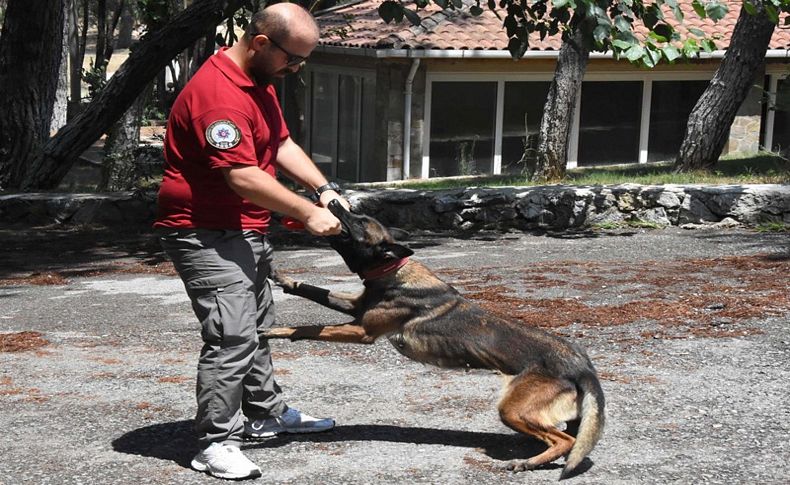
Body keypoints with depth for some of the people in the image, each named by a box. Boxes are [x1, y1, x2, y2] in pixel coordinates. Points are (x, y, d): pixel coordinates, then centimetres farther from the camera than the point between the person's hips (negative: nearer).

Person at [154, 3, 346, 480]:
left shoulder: (260, 81, 10)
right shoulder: (219, 93, -25)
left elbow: (282, 144, 15)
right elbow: (243, 178, -29)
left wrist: (325, 187, 1)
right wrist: (308, 213, -23)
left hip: (246, 231, 11)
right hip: (207, 235, -11)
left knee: (257, 327, 21)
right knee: (232, 337, -14)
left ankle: (266, 413, 36)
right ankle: (216, 444, -8)